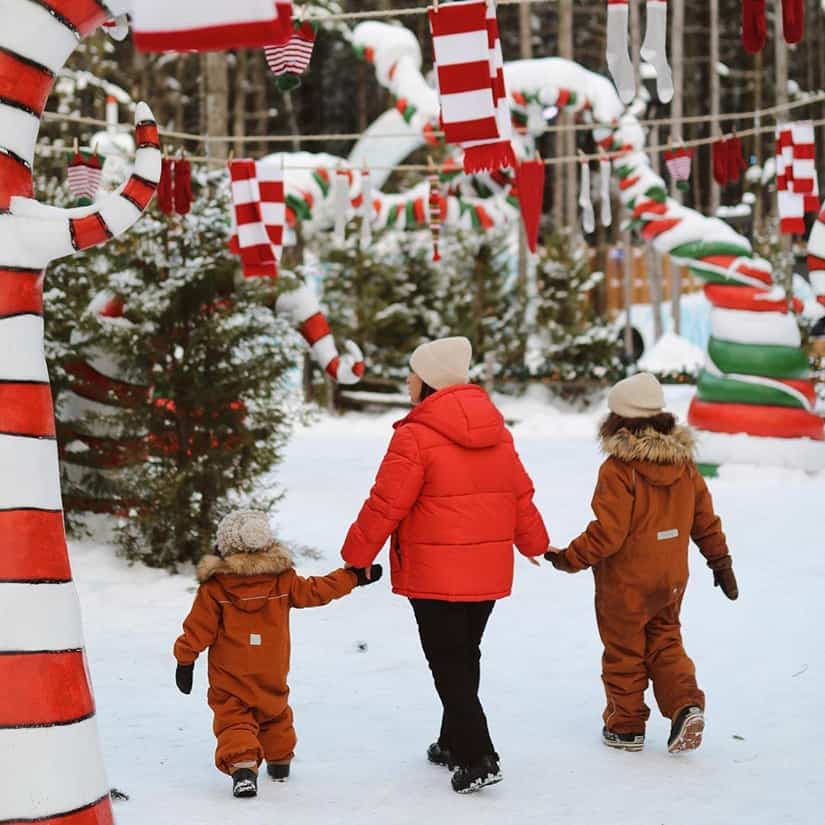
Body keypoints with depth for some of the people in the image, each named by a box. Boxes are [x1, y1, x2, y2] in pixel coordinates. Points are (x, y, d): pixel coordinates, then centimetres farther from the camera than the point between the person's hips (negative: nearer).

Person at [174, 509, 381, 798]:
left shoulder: (213, 587, -10)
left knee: (234, 722, -2)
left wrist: (185, 660, 2)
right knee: (276, 716, 24)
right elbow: (317, 590, 1)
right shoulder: (283, 580, -5)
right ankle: (280, 762, 40)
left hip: (228, 681, -3)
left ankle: (242, 766, -25)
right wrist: (355, 576, 11)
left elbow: (198, 628, -8)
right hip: (273, 678, 3)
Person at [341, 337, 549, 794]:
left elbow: (384, 506, -13)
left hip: (436, 575, -7)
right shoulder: (496, 431, 8)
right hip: (488, 571, 7)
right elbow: (520, 494, 15)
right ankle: (455, 743, 31)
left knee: (448, 663, -2)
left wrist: (356, 556, -1)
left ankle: (478, 758, -9)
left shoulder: (415, 437, -15)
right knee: (465, 656, 20)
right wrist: (534, 542, 30)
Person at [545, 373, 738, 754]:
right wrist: (721, 561, 18)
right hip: (671, 579, 6)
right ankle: (686, 706, 1)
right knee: (665, 644, 20)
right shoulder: (683, 463, 0)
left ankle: (626, 726, 21)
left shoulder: (618, 468, -21)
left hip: (625, 583, -6)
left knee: (623, 652, 10)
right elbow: (705, 519, 7)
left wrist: (571, 559, -11)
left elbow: (607, 532, -23)